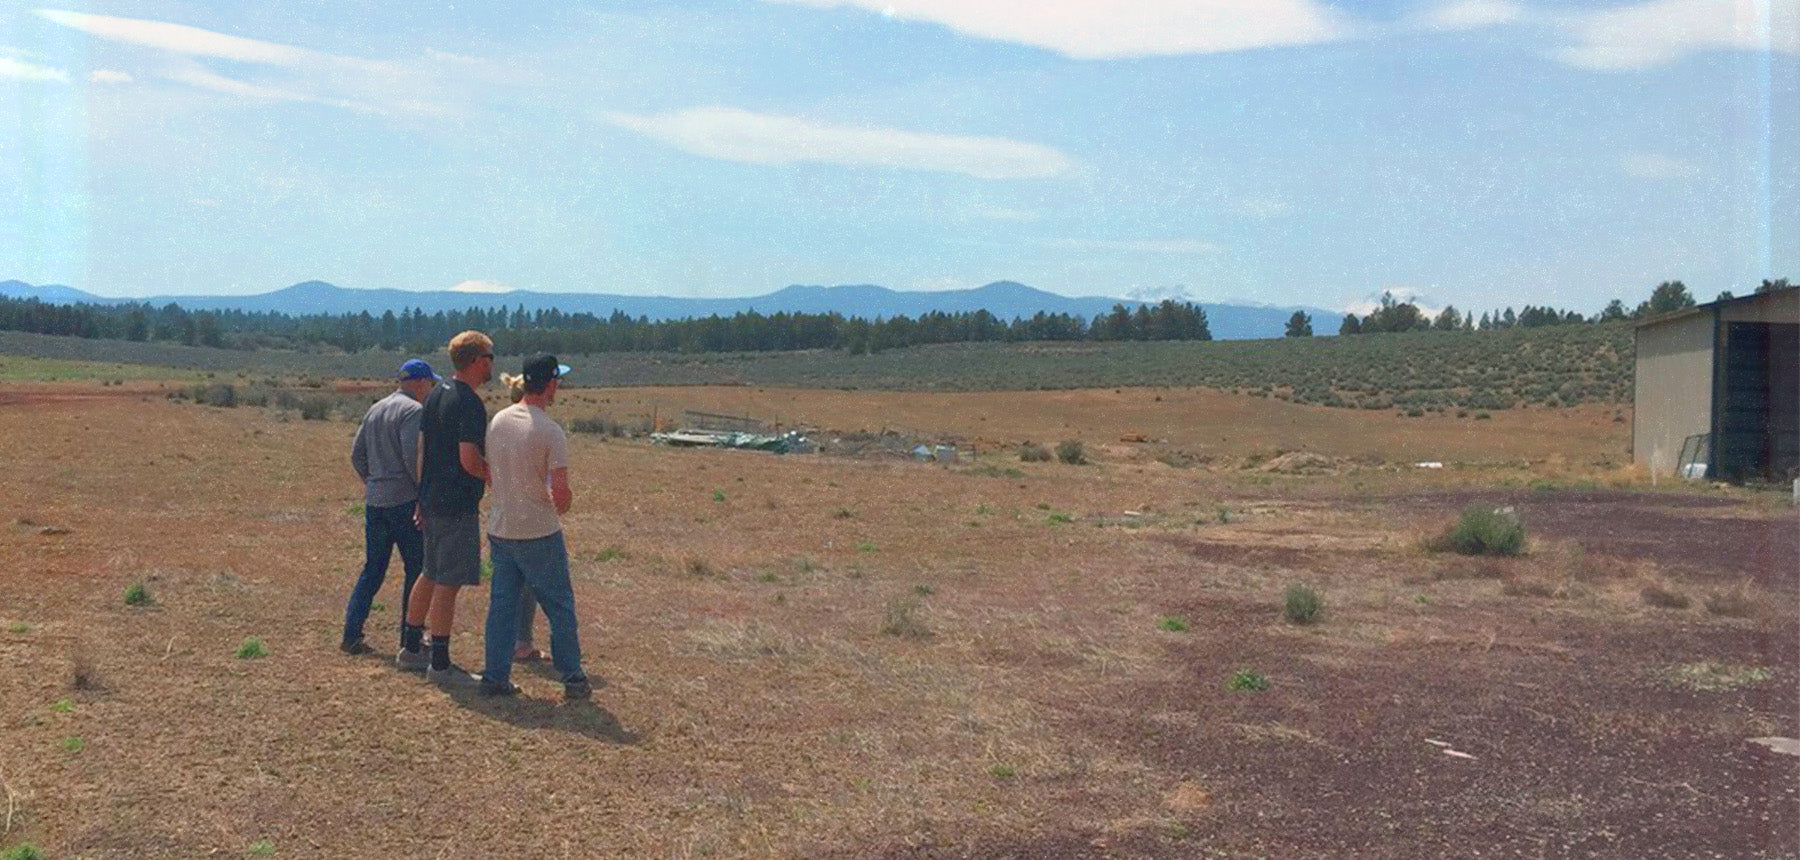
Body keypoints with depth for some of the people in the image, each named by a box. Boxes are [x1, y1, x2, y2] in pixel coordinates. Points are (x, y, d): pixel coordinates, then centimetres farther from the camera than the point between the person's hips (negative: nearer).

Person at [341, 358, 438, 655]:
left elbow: (357, 454, 16)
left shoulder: (375, 409, 15)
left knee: (372, 569, 13)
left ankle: (351, 634, 11)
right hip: (404, 502, -8)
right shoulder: (413, 411, -11)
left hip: (374, 502, 8)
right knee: (417, 568, 3)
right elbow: (413, 458, -20)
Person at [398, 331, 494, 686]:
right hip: (457, 506, -9)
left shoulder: (435, 395, 11)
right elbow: (470, 461, -23)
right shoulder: (470, 404, -18)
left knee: (431, 575, 20)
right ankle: (440, 665, 3)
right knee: (448, 583, -3)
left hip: (432, 500, 9)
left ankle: (410, 648, 30)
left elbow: (422, 451, 15)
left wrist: (422, 500, 20)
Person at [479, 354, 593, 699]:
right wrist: (560, 509, 4)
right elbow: (561, 492, -18)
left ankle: (495, 676, 16)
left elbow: (492, 473, 12)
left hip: (499, 528, 6)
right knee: (559, 606, 6)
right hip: (539, 532, -6)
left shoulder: (498, 421, 3)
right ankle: (573, 678, 12)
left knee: (502, 603, 13)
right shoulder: (551, 432, -17)